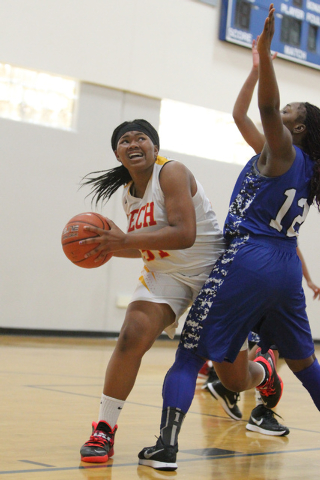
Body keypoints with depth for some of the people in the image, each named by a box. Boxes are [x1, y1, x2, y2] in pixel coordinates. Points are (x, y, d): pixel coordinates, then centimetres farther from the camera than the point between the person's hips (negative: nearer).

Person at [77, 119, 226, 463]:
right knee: (131, 337, -20)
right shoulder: (129, 194, 4)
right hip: (166, 276, 5)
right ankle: (104, 430, -10)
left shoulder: (172, 173, -20)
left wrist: (126, 239, -36)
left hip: (213, 273, -5)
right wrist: (110, 247, 0)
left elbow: (184, 235, -32)